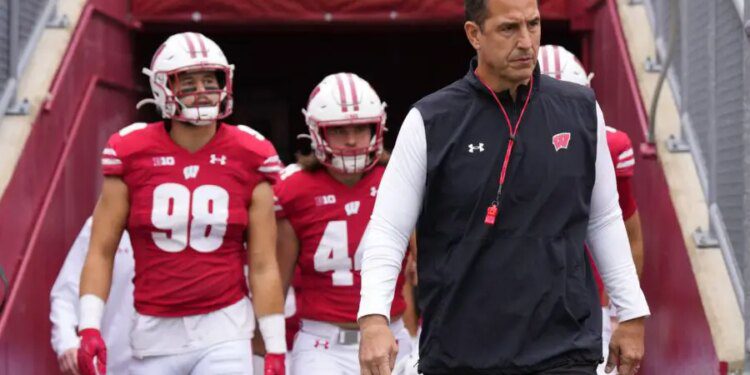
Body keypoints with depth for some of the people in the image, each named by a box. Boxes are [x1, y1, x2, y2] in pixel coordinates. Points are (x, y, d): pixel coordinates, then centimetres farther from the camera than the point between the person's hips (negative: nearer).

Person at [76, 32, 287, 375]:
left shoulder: (248, 158, -1)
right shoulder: (132, 154, -1)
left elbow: (263, 265, 0)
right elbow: (101, 251, 1)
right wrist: (89, 328, -9)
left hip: (223, 332, -1)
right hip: (154, 333, 1)